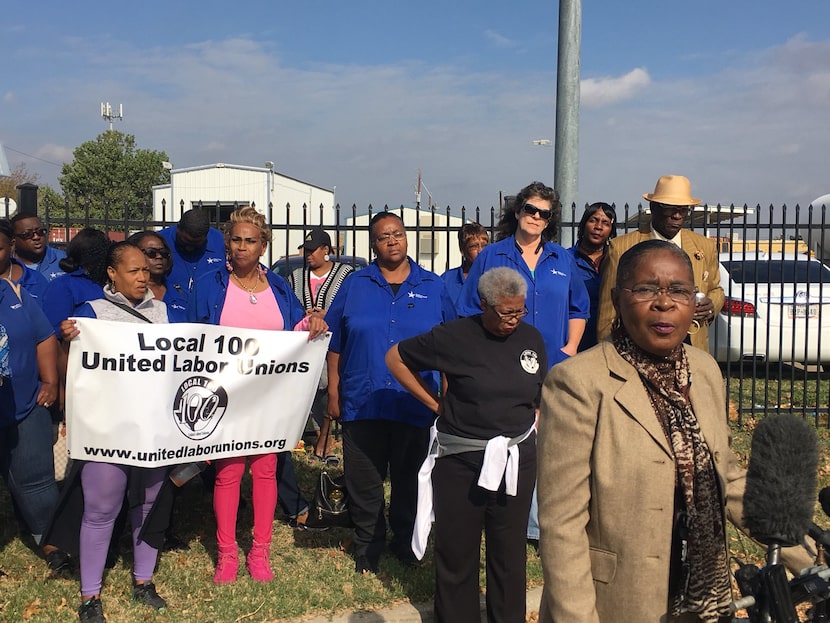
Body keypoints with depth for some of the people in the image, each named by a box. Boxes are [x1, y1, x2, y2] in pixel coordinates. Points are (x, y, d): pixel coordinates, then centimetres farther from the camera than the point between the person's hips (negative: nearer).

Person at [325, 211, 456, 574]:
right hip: (362, 403, 0)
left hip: (416, 405, 0)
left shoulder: (433, 287, 5)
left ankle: (406, 543, 30)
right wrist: (334, 394, 3)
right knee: (364, 481, 7)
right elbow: (335, 345, 7)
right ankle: (368, 547, 25)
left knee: (410, 480, 11)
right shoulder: (355, 286, 5)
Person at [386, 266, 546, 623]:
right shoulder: (454, 336, -10)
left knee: (510, 550, 13)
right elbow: (396, 357, -1)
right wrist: (435, 404, -3)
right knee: (457, 550, 10)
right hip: (460, 458, -3)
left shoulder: (531, 338, 3)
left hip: (517, 458, 3)